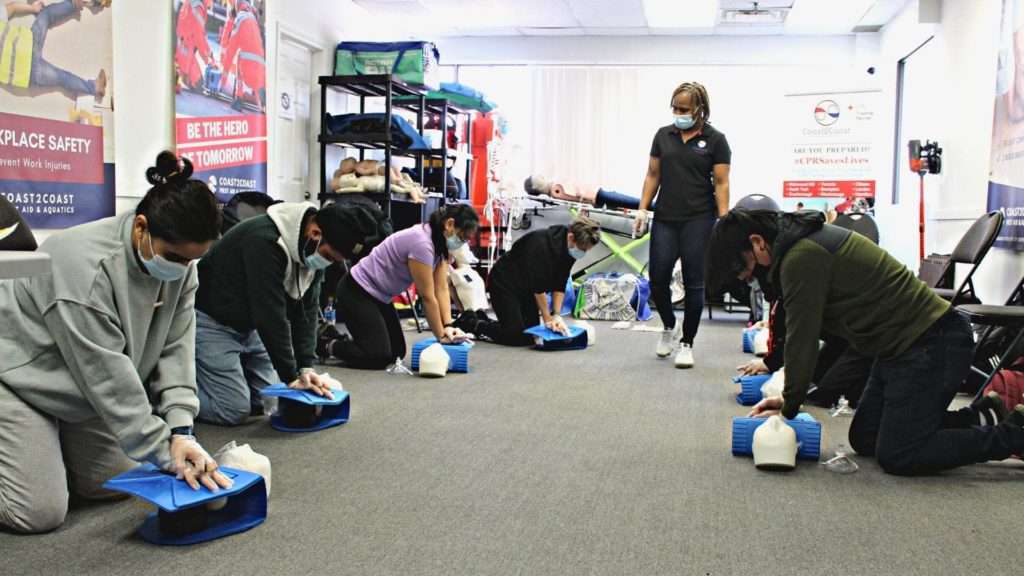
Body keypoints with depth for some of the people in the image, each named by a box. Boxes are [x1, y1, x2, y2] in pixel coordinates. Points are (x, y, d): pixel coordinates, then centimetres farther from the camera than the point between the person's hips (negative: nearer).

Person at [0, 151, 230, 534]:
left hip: (78, 389, 8)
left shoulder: (179, 263, -11)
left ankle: (49, 449, 26)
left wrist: (181, 431, -23)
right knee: (39, 512, -14)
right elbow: (109, 378, -30)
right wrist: (165, 453, -25)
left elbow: (175, 349, -11)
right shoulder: (85, 265, -34)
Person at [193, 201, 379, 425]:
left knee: (266, 402, 6)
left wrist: (306, 367, -12)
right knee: (234, 410, -16)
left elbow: (306, 309, -3)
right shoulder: (265, 241, -33)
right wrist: (291, 377, -25)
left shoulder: (314, 249, -6)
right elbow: (271, 316, -31)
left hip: (249, 325, 8)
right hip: (210, 321, -8)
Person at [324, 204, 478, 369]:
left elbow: (441, 289, -2)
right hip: (356, 293, -10)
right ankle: (327, 346, 6)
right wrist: (441, 336, -16)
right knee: (379, 357, -16)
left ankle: (343, 341, 24)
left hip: (379, 296, 10)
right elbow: (427, 297, -24)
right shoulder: (421, 243, -30)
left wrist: (448, 326, -13)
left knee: (397, 352, 9)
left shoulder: (440, 243, 0)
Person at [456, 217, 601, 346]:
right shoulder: (541, 243, -32)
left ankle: (482, 318, 20)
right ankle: (470, 322, 3)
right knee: (517, 336, -18)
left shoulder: (569, 249, -8)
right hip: (505, 284, -8)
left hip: (526, 288, 8)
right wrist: (548, 320, -18)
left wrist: (557, 315, -12)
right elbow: (538, 286, -26)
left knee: (531, 335, 3)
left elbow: (559, 285, -2)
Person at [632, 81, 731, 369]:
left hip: (699, 220, -3)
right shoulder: (663, 135, 8)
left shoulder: (715, 140, -1)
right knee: (658, 279, -1)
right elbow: (653, 175, 12)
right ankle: (669, 326, 27)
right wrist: (642, 210, 4)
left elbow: (721, 183, -3)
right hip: (665, 219, 3)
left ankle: (686, 343, 13)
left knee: (694, 283, 1)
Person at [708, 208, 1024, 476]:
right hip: (900, 346, 10)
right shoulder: (807, 240, 11)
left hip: (932, 343, -10)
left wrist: (789, 409, -5)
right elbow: (805, 332, 16)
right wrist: (789, 396, 14)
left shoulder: (802, 257, -21)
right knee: (864, 440, 11)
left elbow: (802, 338, -17)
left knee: (896, 456, -13)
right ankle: (971, 422, 21)